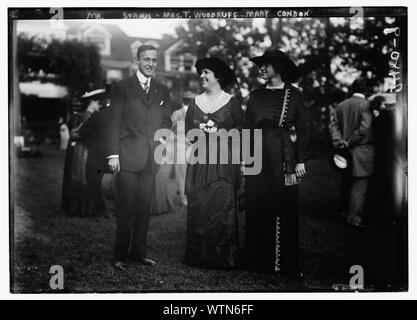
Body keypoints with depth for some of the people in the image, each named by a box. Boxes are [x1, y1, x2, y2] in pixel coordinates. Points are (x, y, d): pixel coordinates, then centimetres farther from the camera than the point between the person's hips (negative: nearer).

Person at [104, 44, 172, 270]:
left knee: (145, 207, 6)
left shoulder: (162, 91, 15)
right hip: (129, 157, -4)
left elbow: (166, 122, 20)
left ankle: (139, 251, 17)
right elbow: (113, 123, -1)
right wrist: (113, 154, -8)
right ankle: (120, 255, 6)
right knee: (127, 207, -3)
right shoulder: (122, 88, 3)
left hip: (152, 158, 4)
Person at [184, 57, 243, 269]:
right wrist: (198, 135, -6)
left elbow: (240, 130, -1)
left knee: (222, 207, -5)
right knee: (197, 207, 0)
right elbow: (188, 130, 13)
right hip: (200, 161, 3)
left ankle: (224, 258, 3)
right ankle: (198, 257, 9)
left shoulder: (231, 102, 3)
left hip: (224, 160, -3)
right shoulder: (195, 102, 14)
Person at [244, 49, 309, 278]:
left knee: (285, 209, 0)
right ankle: (259, 260, 13)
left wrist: (300, 160, -4)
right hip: (258, 157, 3)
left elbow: (302, 129, 2)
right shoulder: (255, 96, 12)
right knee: (257, 209, 3)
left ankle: (286, 264, 8)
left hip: (283, 157, -3)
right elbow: (247, 128, 12)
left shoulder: (293, 95, 3)